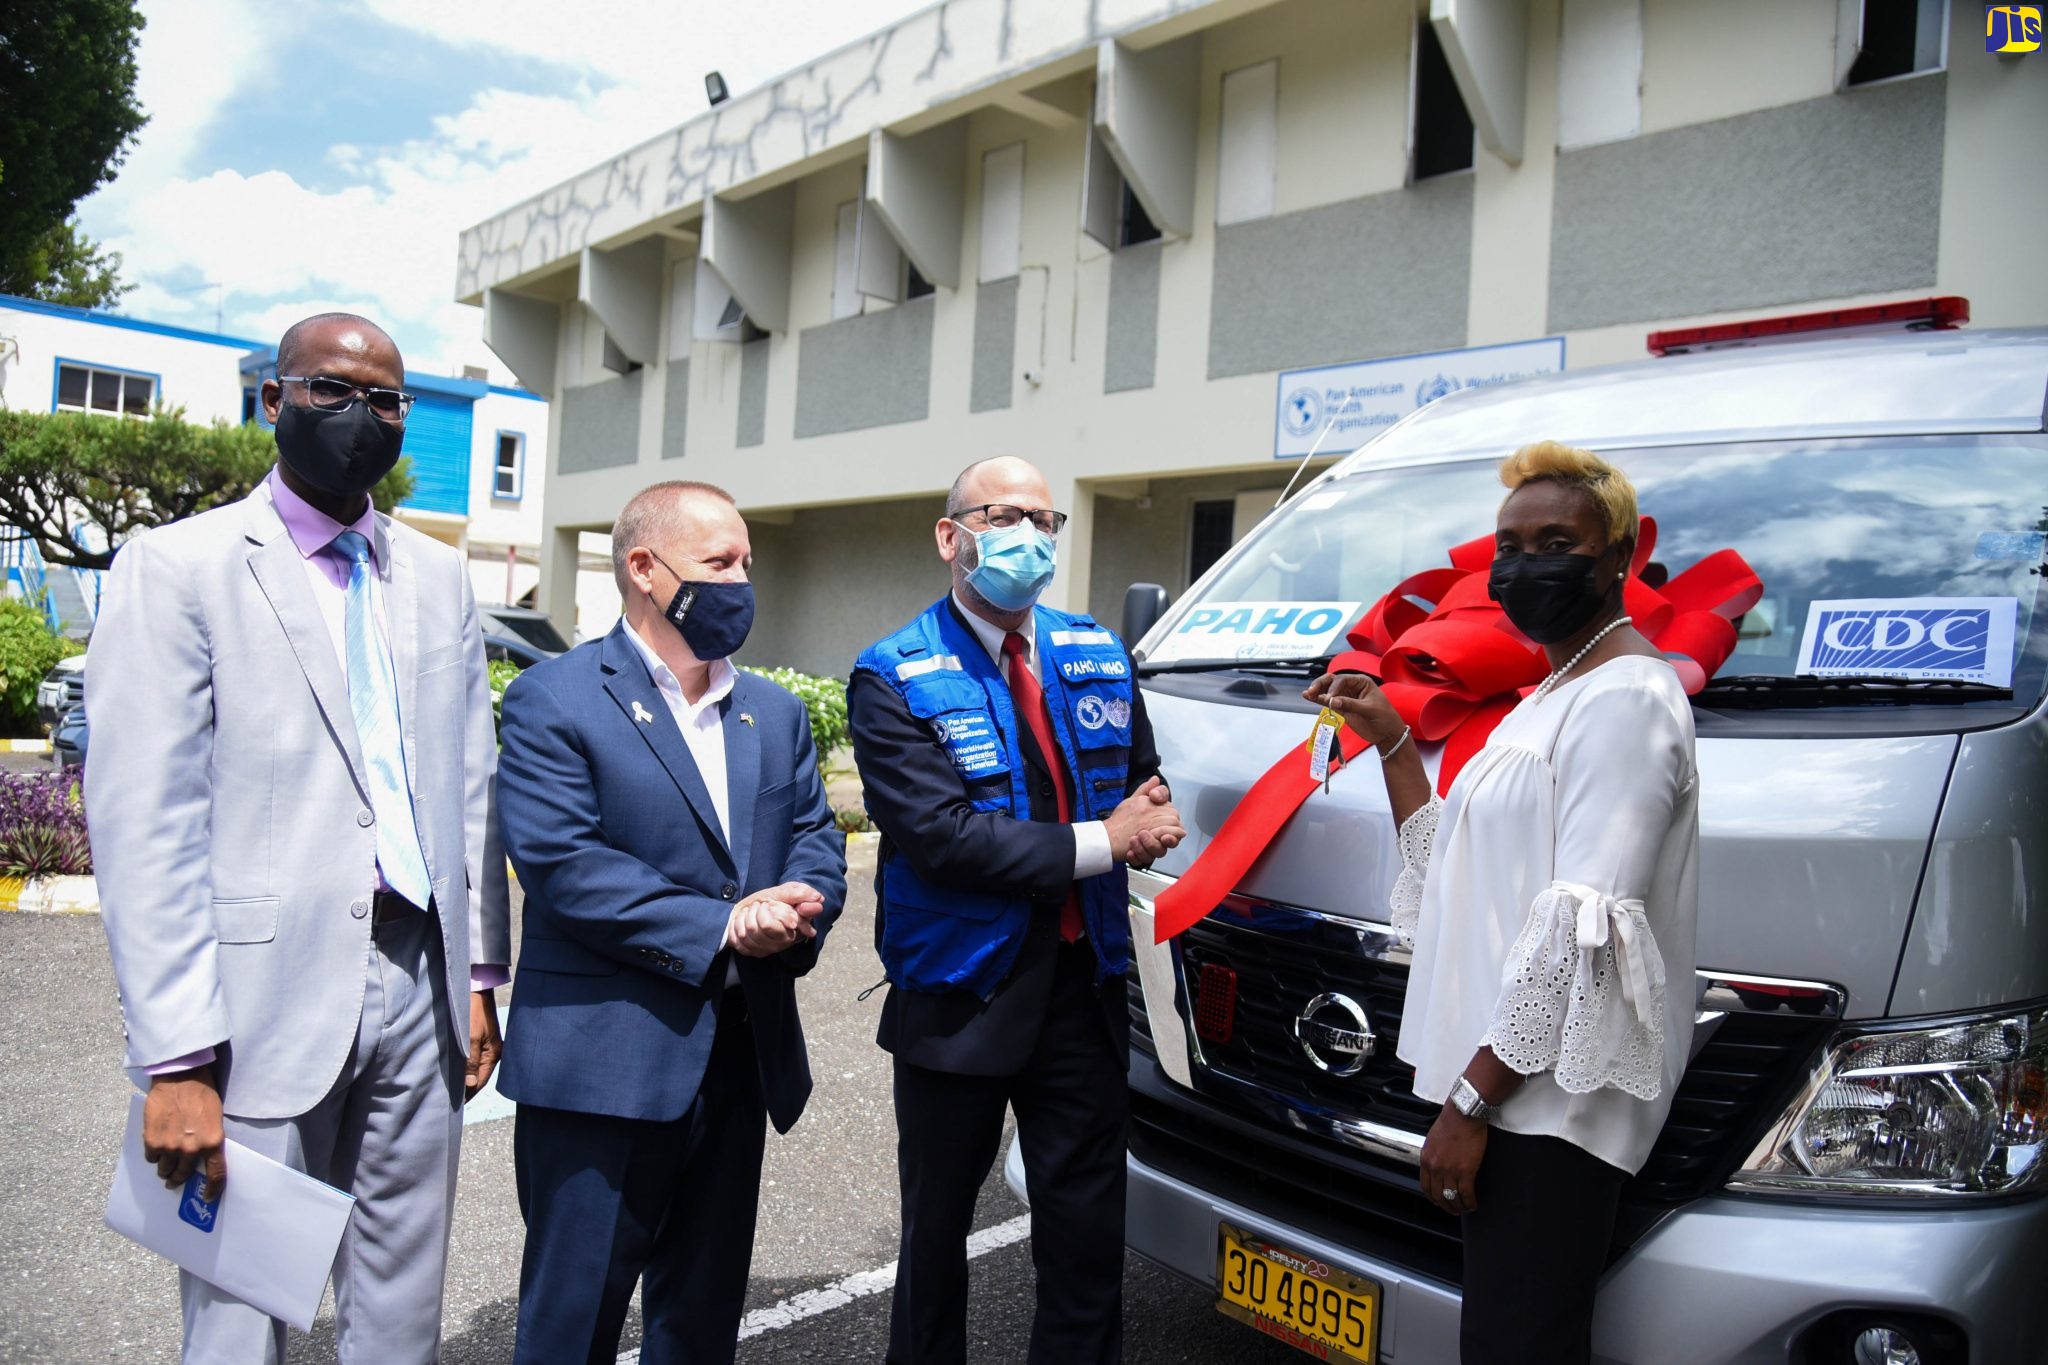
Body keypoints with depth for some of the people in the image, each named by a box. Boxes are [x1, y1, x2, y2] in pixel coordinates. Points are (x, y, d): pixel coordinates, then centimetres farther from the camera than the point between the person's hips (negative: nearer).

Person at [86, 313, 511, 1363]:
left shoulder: (437, 575, 12)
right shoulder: (177, 568, -4)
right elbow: (142, 831, -10)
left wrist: (480, 975, 10)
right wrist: (176, 1059, -13)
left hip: (419, 991, 5)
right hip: (262, 1009, -4)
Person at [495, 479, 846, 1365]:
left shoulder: (774, 712, 12)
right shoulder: (551, 701, -8)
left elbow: (816, 837, 9)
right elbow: (561, 862, -17)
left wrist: (794, 909, -14)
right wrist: (720, 926, -19)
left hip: (742, 1056, 6)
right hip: (602, 1067, -6)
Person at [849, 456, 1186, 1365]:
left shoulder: (1097, 656, 6)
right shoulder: (894, 677, -11)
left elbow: (1145, 779, 15)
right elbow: (936, 834, -21)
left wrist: (1149, 815, -10)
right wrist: (1095, 843, -18)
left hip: (1085, 985, 4)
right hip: (958, 993, -3)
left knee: (1088, 1231, 13)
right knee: (936, 1229, 16)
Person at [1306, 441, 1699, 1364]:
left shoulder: (1627, 696, -11)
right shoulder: (1553, 698, 21)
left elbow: (1583, 928, -20)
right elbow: (1446, 887, 18)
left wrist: (1472, 1098, -20)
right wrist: (1391, 740, 14)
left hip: (1552, 1095, -10)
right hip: (1512, 1090, 10)